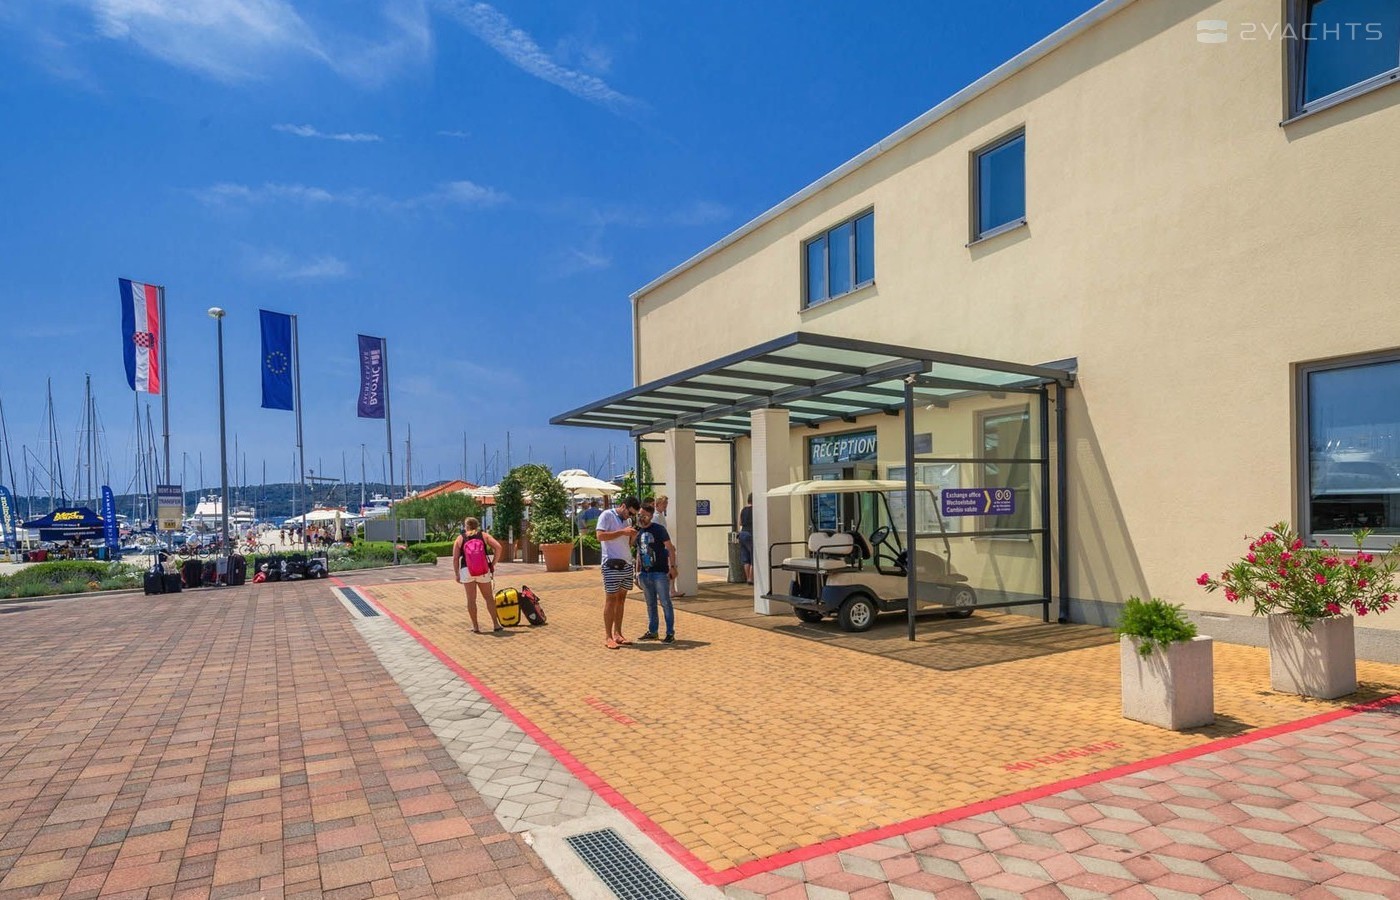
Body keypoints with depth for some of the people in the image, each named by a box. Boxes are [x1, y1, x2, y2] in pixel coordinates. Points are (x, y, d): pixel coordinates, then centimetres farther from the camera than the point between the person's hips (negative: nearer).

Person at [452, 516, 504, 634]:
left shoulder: (460, 538, 5)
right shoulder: (483, 535, 6)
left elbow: (455, 559, 0)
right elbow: (498, 547, -5)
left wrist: (457, 574, 8)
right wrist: (493, 564, 2)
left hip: (466, 571, -1)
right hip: (483, 571, 1)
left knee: (471, 599, 8)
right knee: (489, 597, 11)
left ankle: (475, 626, 12)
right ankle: (496, 625, 11)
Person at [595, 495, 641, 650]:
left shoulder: (625, 521, 20)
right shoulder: (607, 515, -4)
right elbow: (600, 536, -16)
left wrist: (633, 536, 3)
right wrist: (622, 532, -17)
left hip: (627, 564, 8)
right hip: (612, 563, -8)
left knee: (621, 598, 9)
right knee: (610, 599, -5)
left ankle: (617, 634, 16)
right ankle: (607, 637, -1)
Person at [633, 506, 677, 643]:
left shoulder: (659, 529, -8)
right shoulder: (638, 531, 10)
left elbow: (670, 548, -7)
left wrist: (672, 567, -13)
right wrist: (638, 570, 16)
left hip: (660, 572, -6)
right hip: (645, 573, 6)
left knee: (665, 603, -2)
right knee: (650, 604, 13)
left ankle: (670, 633, 2)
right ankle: (652, 631, 22)